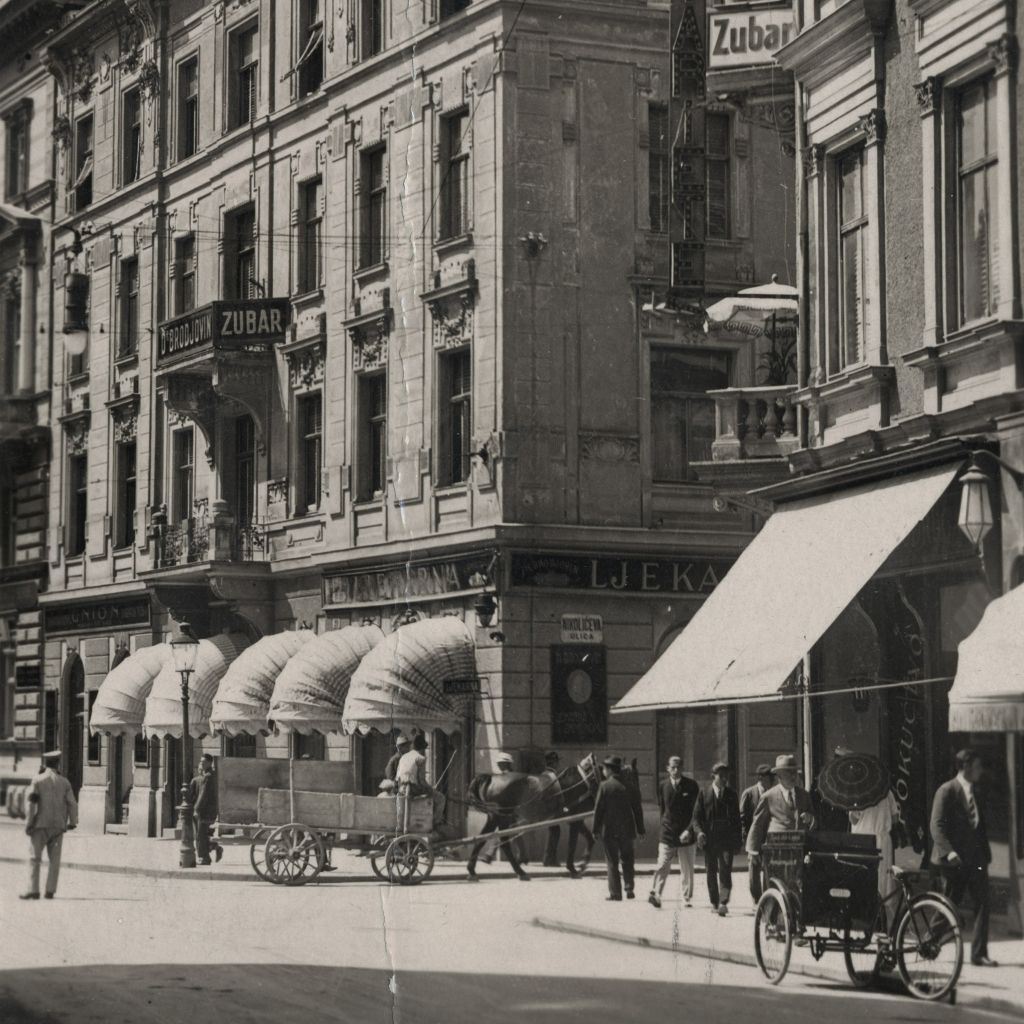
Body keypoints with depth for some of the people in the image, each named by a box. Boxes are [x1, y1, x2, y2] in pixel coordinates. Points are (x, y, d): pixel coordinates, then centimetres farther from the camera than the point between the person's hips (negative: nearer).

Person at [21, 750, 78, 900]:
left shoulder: (37, 780, -2)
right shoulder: (64, 782, 5)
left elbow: (30, 802, -9)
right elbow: (72, 804, 3)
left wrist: (29, 822, -6)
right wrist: (72, 822, 14)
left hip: (41, 825, -2)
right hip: (58, 826, 2)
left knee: (35, 858, 0)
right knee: (54, 859, 6)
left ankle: (33, 890, -6)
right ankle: (50, 891, 2)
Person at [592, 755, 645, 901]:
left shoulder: (604, 786, -9)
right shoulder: (629, 786, 2)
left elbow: (598, 808, -9)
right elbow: (637, 809, 5)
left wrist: (596, 829, -2)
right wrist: (640, 829, 11)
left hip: (609, 829, -3)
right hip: (626, 829, 3)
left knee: (612, 862, 3)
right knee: (627, 860, 14)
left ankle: (615, 892, 0)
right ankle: (629, 889, 8)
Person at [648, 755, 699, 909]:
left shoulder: (691, 786, -2)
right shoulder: (663, 786, 4)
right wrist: (666, 824, 10)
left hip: (686, 833, -1)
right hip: (667, 833, 1)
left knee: (687, 869, 5)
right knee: (662, 866, -9)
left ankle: (687, 899, 13)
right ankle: (655, 894, -10)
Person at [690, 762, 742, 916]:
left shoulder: (732, 795, 9)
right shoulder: (704, 794, 5)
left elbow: (736, 818, 12)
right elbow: (696, 816, 3)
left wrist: (737, 839, 6)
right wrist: (699, 831, -15)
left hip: (726, 840, -1)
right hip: (709, 838, 1)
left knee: (725, 870, -15)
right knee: (711, 873, 8)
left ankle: (723, 903, -21)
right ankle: (714, 902, 20)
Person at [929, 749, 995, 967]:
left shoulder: (973, 792, 15)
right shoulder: (946, 791, -9)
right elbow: (937, 826, -14)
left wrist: (985, 852, 10)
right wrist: (948, 851, -26)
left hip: (975, 859, 7)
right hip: (954, 860, -7)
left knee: (982, 904, -3)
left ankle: (979, 954, 0)